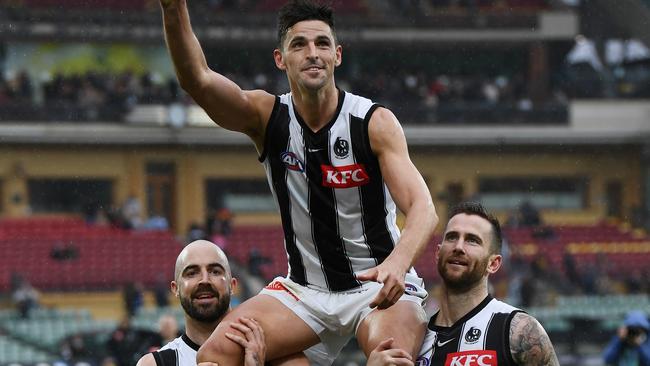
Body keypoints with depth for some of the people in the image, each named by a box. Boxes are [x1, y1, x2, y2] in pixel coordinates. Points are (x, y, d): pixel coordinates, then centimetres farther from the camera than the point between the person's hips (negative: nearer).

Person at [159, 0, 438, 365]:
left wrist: (398, 261, -45)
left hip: (380, 285, -3)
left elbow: (423, 210, -23)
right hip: (306, 290, 3)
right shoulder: (267, 117, -5)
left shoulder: (376, 123, -12)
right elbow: (197, 79, -22)